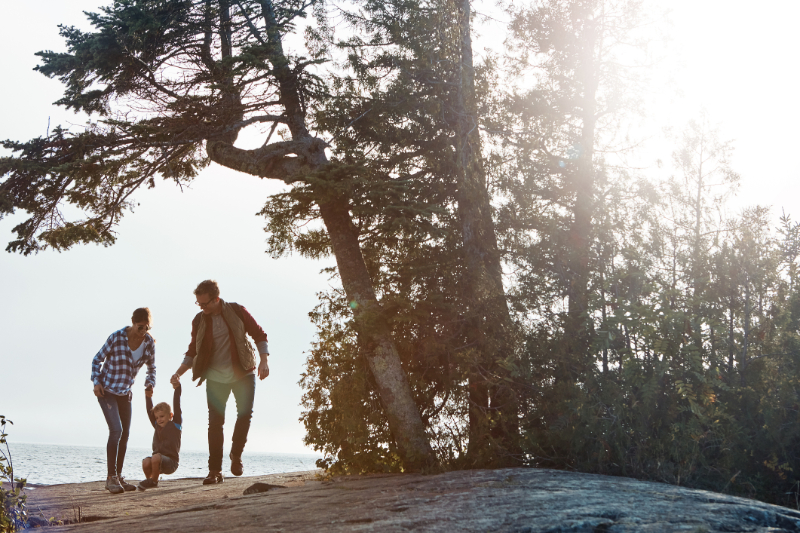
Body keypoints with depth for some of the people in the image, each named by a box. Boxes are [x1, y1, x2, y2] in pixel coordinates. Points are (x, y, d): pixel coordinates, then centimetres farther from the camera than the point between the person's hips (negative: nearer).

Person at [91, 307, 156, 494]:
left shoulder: (149, 342, -7)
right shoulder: (116, 338, -19)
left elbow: (151, 368, 10)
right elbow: (97, 360, -5)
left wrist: (149, 384, -8)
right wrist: (96, 382, -15)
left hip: (125, 393, 5)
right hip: (106, 391, -5)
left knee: (125, 434, 6)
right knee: (116, 430, -18)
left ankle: (119, 476, 18)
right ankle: (111, 477, -12)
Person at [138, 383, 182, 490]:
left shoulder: (175, 425, 0)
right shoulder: (157, 426, 14)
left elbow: (177, 406, -6)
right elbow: (149, 410, 14)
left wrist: (177, 388, -12)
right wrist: (148, 395, 12)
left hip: (171, 462, -5)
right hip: (159, 461, 5)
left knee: (156, 457, -33)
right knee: (145, 462, -26)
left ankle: (154, 481, -11)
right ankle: (149, 479, 1)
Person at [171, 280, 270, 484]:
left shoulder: (237, 311, -6)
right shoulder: (199, 320, 1)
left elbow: (259, 335, 0)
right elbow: (193, 351, 9)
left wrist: (263, 361, -12)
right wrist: (179, 373, -5)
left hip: (243, 373, -1)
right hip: (215, 376, 1)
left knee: (245, 413, -10)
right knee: (215, 421, -3)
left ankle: (236, 455, 14)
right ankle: (215, 470, 2)